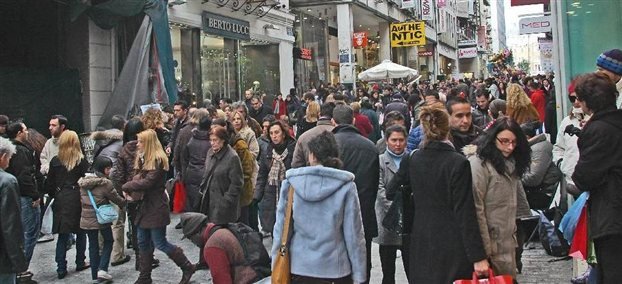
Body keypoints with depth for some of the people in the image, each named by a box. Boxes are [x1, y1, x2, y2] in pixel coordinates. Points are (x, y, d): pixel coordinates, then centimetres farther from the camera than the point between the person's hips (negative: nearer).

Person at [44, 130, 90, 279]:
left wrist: (55, 196, 15)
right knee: (80, 232, 14)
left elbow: (49, 183, 1)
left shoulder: (55, 161, -1)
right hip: (77, 200, -2)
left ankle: (61, 268, 4)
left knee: (62, 235, 7)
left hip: (61, 201, 2)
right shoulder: (81, 161, -8)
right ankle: (80, 262, 22)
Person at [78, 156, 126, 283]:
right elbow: (117, 199, -6)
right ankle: (102, 269, 2)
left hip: (86, 219, 5)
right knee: (108, 241, 16)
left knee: (93, 245, 13)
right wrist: (125, 203, 14)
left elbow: (81, 198, 13)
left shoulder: (83, 181, 2)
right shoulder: (105, 183, -16)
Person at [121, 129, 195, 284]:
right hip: (144, 205, 9)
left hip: (156, 207, -9)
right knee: (143, 242, 12)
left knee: (160, 243, -4)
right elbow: (138, 178, 11)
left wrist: (126, 187, -14)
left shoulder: (158, 160, -17)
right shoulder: (143, 158, 12)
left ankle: (187, 267, 11)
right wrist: (133, 191, -9)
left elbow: (147, 182, -23)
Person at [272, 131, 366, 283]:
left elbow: (280, 228, -1)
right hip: (336, 268, -1)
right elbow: (353, 233, -7)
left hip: (299, 267, 1)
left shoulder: (291, 182, -4)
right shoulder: (345, 186, -8)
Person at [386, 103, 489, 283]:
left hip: (422, 244, 5)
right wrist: (478, 256, -14)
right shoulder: (458, 163, -16)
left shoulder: (414, 159, 0)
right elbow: (465, 213, -17)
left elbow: (391, 192, 9)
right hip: (452, 248, -5)